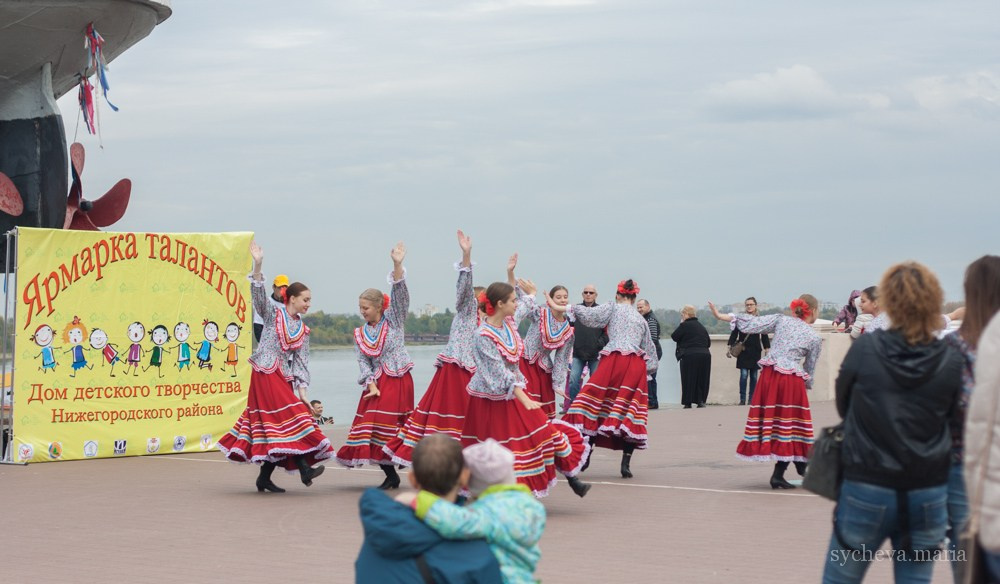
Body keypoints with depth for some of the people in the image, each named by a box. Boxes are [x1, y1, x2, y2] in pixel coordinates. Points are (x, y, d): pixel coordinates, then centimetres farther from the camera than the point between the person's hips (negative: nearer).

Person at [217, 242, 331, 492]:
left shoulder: (303, 330, 14)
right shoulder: (273, 314, 2)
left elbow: (301, 363, 10)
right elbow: (258, 295, -13)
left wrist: (302, 390, -1)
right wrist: (258, 266, -27)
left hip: (284, 379, 6)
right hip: (265, 373, -6)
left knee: (274, 429, 4)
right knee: (288, 418, -15)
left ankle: (264, 478, 9)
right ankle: (304, 468, -20)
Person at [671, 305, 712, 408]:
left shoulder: (684, 325, -6)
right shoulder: (701, 326, 15)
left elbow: (674, 337, -2)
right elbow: (708, 342, 19)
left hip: (689, 356, -6)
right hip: (705, 355, 6)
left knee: (688, 380, 2)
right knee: (702, 379, 12)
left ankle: (688, 402, 1)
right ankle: (701, 400, 7)